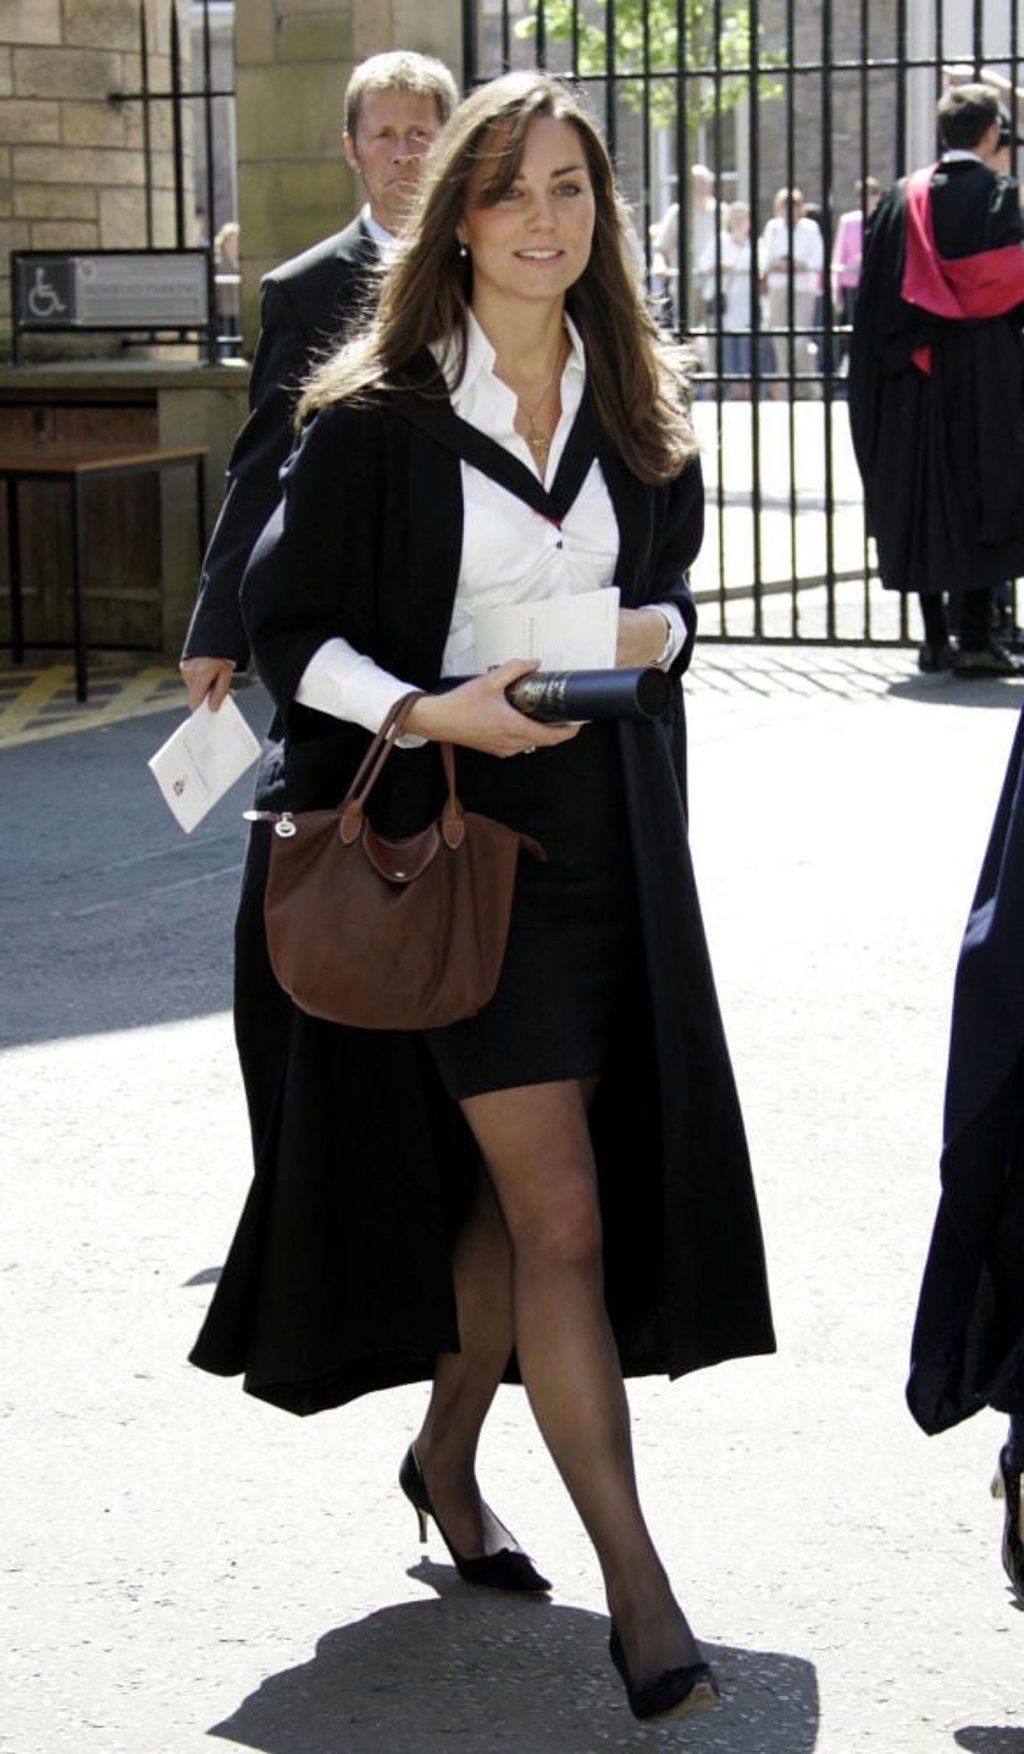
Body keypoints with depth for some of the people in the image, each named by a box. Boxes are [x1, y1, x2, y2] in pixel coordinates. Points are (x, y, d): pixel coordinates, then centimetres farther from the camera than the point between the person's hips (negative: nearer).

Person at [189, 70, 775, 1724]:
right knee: (561, 1214, -9)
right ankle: (637, 1585, -4)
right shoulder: (375, 419, -7)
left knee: (512, 1190, 14)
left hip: (604, 838, 5)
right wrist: (429, 713, -20)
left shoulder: (638, 410, 8)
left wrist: (653, 636, -5)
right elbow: (283, 624, -4)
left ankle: (447, 1459, 37)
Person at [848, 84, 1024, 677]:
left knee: (924, 499, 9)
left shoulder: (904, 199, 6)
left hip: (916, 378, 5)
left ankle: (935, 636, 11)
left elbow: (880, 293, 7)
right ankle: (974, 638, -5)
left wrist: (895, 363, 13)